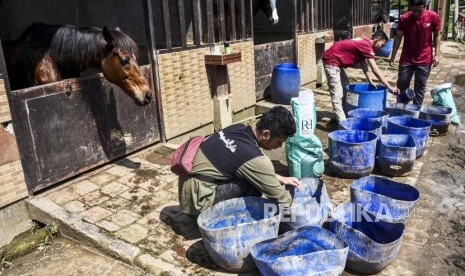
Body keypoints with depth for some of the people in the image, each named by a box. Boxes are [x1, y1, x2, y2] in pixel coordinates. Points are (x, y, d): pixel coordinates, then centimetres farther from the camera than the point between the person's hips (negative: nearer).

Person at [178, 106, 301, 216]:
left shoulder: (238, 128, -1)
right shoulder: (254, 158, -25)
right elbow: (279, 197, -10)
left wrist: (279, 178, 15)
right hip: (197, 200, -8)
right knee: (254, 184, -16)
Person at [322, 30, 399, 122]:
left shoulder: (364, 43, 10)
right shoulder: (367, 46, -18)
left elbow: (363, 64, 18)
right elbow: (375, 70, -22)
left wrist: (370, 81, 13)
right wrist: (389, 87, -19)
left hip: (337, 62, 11)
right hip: (331, 60, -11)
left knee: (345, 89, 18)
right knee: (337, 94, -12)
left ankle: (342, 117, 24)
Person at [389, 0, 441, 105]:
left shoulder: (433, 16, -8)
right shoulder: (404, 18, -7)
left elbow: (437, 35, 2)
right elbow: (398, 37, 1)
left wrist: (437, 54, -5)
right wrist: (393, 57, 0)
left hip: (424, 60, -1)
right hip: (406, 59, 1)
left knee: (420, 87, 7)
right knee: (402, 85, 7)